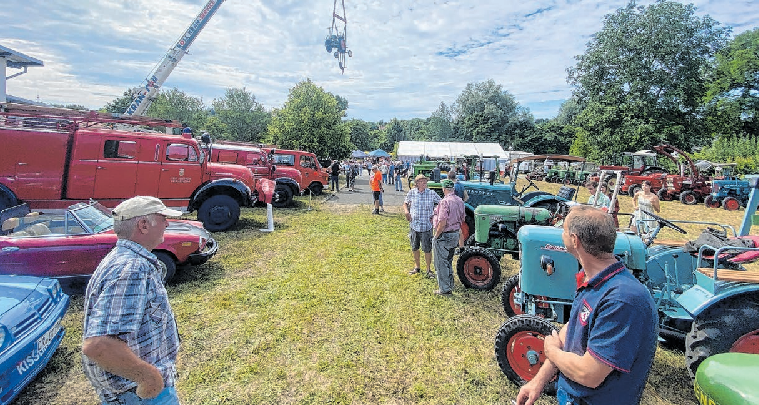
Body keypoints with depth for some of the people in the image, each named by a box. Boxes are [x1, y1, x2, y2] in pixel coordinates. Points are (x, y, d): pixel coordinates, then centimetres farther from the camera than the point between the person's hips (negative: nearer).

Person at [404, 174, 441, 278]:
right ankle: (417, 267, 33)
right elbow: (405, 203, 15)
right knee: (414, 248, 15)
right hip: (414, 225, 3)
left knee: (427, 249, 3)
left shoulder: (431, 193, -6)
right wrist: (406, 211, -4)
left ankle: (428, 269, 20)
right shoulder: (411, 193, 0)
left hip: (426, 226, -3)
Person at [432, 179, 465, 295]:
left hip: (444, 236, -8)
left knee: (441, 263, 5)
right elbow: (461, 220, 12)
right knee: (449, 262, 22)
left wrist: (436, 236, -15)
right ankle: (450, 285, 33)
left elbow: (442, 222, -25)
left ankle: (444, 289, 13)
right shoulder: (460, 201, 5)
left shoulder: (445, 202, -22)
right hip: (455, 234, 8)